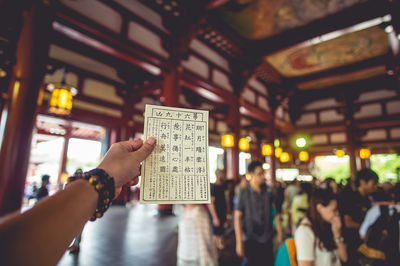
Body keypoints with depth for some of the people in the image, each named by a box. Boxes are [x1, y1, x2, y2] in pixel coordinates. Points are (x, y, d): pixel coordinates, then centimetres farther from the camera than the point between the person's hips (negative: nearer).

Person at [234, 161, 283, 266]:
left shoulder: (268, 191, 0)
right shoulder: (244, 193, -11)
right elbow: (237, 218, -9)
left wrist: (279, 232, 7)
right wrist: (239, 242, -11)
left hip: (267, 239, 3)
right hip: (251, 240, -3)